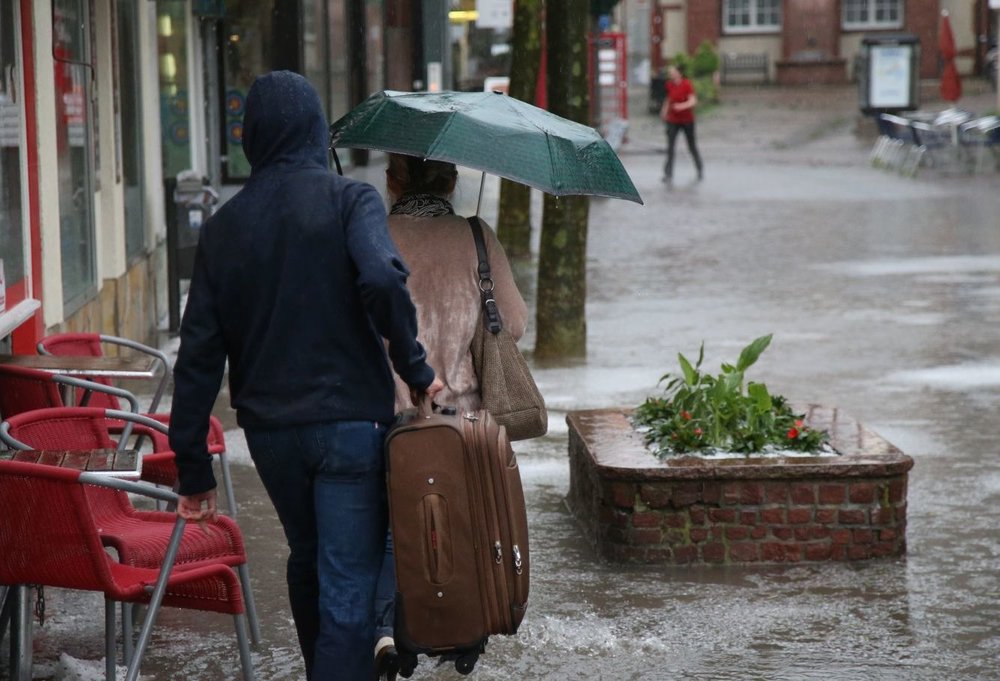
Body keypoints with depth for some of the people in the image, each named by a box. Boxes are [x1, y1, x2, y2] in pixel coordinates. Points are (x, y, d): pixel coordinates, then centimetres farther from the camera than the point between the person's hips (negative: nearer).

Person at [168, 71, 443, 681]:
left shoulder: (224, 226, 6)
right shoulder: (349, 200, -6)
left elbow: (199, 353, 3)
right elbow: (382, 281, -27)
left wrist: (194, 467, 6)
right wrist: (416, 369, -13)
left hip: (269, 430, 5)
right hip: (350, 424, -5)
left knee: (308, 562, 26)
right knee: (349, 590, -2)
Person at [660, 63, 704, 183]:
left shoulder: (687, 85, -15)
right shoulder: (669, 85, -1)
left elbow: (693, 101, -21)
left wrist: (683, 106, -37)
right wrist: (665, 110, 12)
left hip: (687, 120, -3)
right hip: (673, 120, 3)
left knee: (692, 146, 12)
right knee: (670, 148, -8)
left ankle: (700, 169, 36)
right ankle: (668, 174, -8)